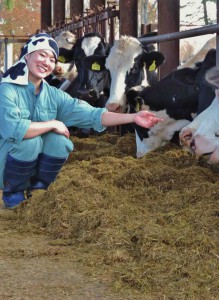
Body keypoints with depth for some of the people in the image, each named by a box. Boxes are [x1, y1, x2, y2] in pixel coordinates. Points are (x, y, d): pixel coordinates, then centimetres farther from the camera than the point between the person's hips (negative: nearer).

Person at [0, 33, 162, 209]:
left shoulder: (54, 95, 0)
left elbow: (91, 114, -9)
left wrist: (133, 117, -21)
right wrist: (52, 124, -22)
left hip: (36, 165, 4)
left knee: (59, 140, -20)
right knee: (29, 140, -30)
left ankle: (35, 190, 2)